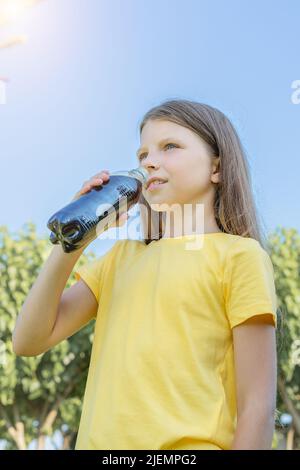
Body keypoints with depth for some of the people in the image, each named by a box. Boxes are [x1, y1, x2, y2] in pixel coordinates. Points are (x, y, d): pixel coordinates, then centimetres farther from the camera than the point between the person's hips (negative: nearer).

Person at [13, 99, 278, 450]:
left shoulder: (239, 255, -5)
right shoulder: (121, 256, 11)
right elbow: (29, 341, 5)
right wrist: (71, 241, -3)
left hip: (187, 442, -4)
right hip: (100, 441, 5)